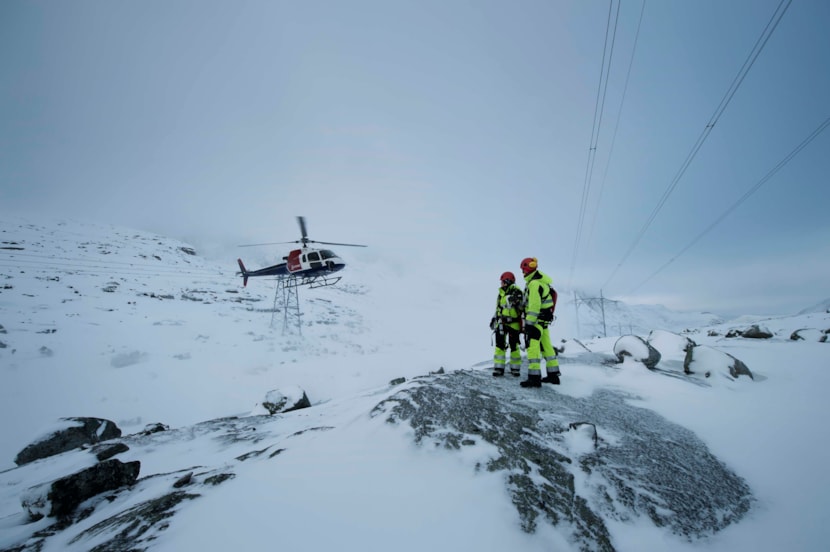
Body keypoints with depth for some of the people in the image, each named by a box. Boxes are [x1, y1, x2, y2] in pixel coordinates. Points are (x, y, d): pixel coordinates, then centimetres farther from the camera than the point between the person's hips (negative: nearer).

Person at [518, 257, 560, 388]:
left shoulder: (534, 283, -18)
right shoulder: (541, 281, 14)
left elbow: (534, 305, -23)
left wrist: (529, 322, -22)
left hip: (537, 320, -11)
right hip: (544, 319, 11)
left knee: (532, 346, -11)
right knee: (546, 346, 15)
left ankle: (534, 377, -13)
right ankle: (553, 374, 22)